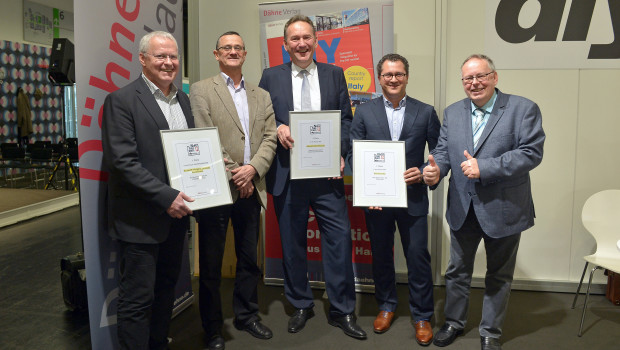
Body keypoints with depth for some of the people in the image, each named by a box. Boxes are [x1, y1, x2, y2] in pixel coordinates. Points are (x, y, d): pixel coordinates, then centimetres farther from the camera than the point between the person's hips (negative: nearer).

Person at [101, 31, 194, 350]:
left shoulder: (183, 99, 12)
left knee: (166, 288, 19)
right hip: (141, 218, -7)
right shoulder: (122, 100, -10)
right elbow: (123, 161, -18)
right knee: (138, 298, 3)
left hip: (176, 212, 7)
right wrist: (165, 196, -22)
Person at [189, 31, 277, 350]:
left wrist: (252, 169, -12)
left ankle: (246, 315, 33)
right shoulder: (201, 90, 1)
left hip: (251, 188, 4)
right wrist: (233, 174, -13)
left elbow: (269, 138, 5)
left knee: (249, 258, 14)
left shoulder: (261, 96, 14)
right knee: (211, 262, 6)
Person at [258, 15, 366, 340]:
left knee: (339, 238, -1)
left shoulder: (334, 74, 8)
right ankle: (301, 306, 29)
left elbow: (346, 120, 6)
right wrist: (277, 128, -14)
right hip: (286, 175, 0)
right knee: (292, 242, 10)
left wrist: (341, 154, -8)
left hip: (327, 174, 0)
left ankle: (341, 310, 16)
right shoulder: (271, 77, 7)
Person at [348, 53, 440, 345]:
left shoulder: (425, 112, 2)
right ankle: (386, 306, 35)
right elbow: (353, 154, 1)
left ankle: (422, 316, 23)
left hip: (413, 198, -1)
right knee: (381, 255, 15)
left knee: (418, 258, 4)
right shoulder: (364, 112, 3)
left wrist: (424, 173, -13)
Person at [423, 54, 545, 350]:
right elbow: (443, 150, 3)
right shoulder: (452, 112, 5)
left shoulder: (523, 109, -9)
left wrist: (484, 167, -25)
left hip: (503, 211, -3)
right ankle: (454, 322, 39)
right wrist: (435, 170, -20)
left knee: (499, 276, 14)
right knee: (457, 270, 18)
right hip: (463, 209, 4)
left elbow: (531, 152, -18)